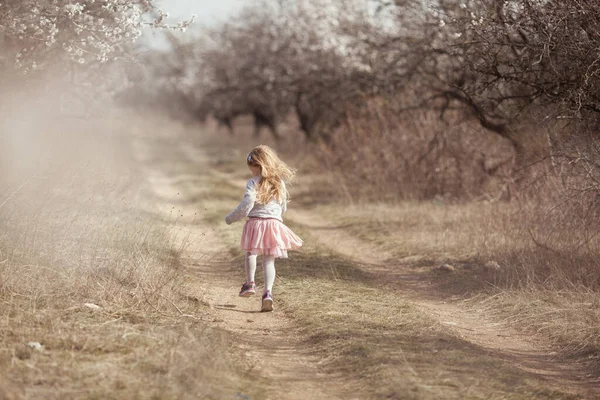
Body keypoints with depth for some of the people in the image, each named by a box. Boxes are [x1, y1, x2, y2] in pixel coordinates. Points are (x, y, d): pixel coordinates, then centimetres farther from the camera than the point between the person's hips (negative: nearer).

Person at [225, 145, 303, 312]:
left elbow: (246, 206, -12)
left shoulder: (254, 183, -7)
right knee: (269, 260, 3)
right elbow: (283, 207, 17)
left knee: (251, 253, 20)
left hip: (255, 222, -3)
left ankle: (250, 284, 16)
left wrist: (230, 218, 2)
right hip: (275, 223, 3)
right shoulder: (279, 182, 9)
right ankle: (268, 291, -11)